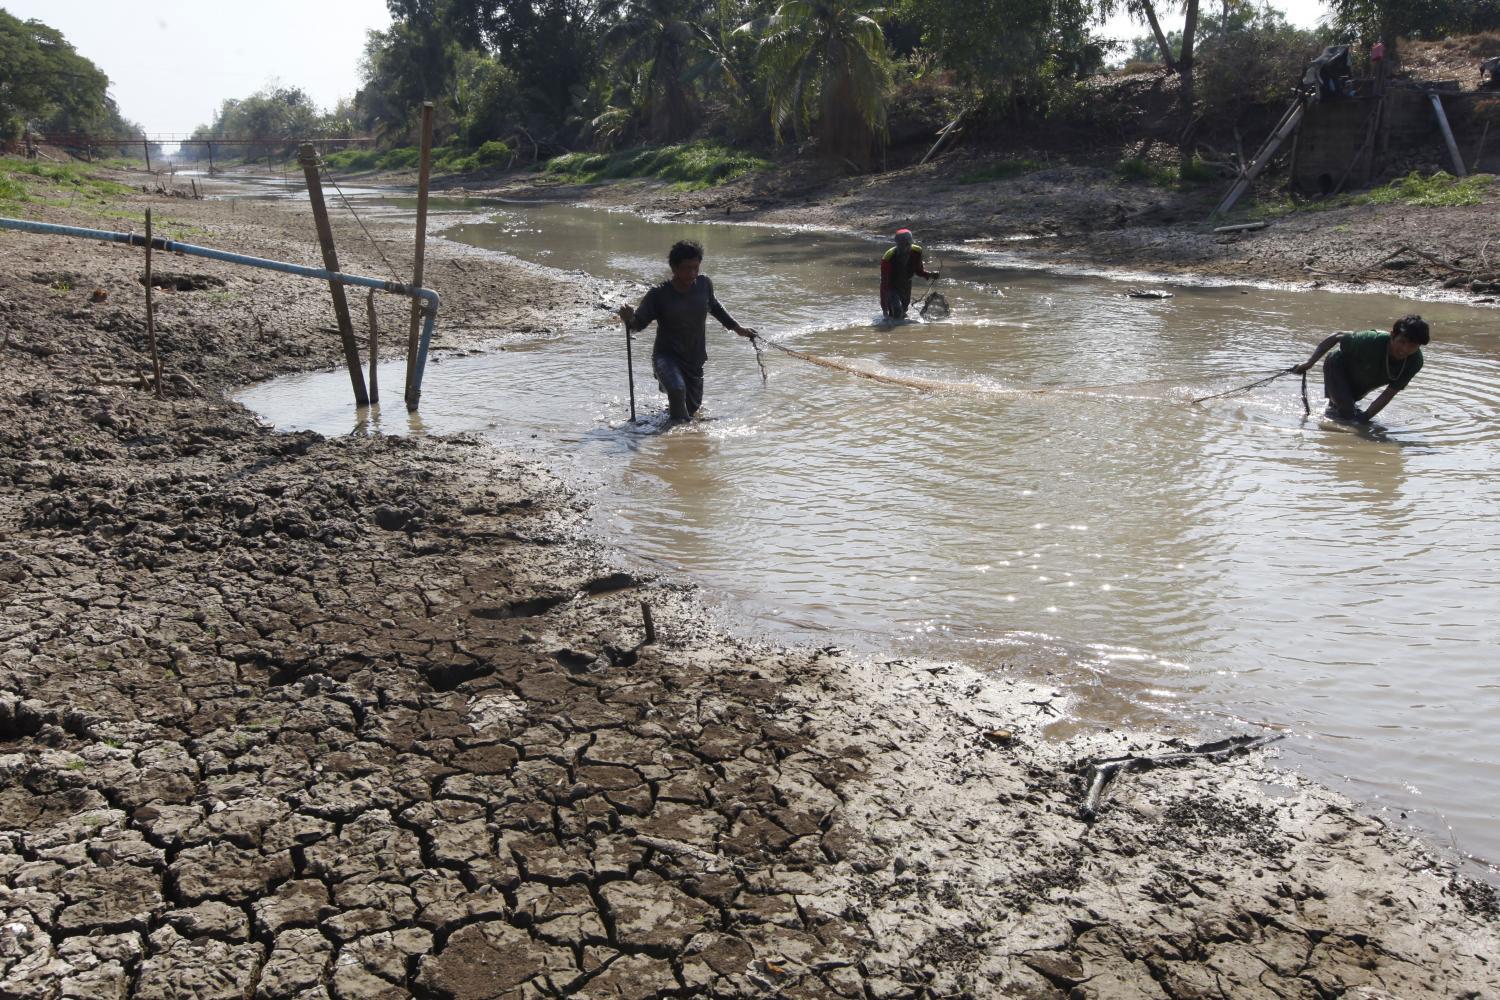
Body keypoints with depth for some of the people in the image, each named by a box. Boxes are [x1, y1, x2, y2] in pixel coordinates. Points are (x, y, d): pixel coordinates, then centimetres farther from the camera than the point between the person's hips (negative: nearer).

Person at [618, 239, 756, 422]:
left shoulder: (704, 284, -5)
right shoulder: (659, 294, -17)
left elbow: (714, 306, 16)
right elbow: (639, 322, -11)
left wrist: (736, 327, 20)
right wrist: (629, 319, -35)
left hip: (695, 359, 5)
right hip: (666, 356, -5)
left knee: (692, 407, 18)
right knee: (677, 389, -36)